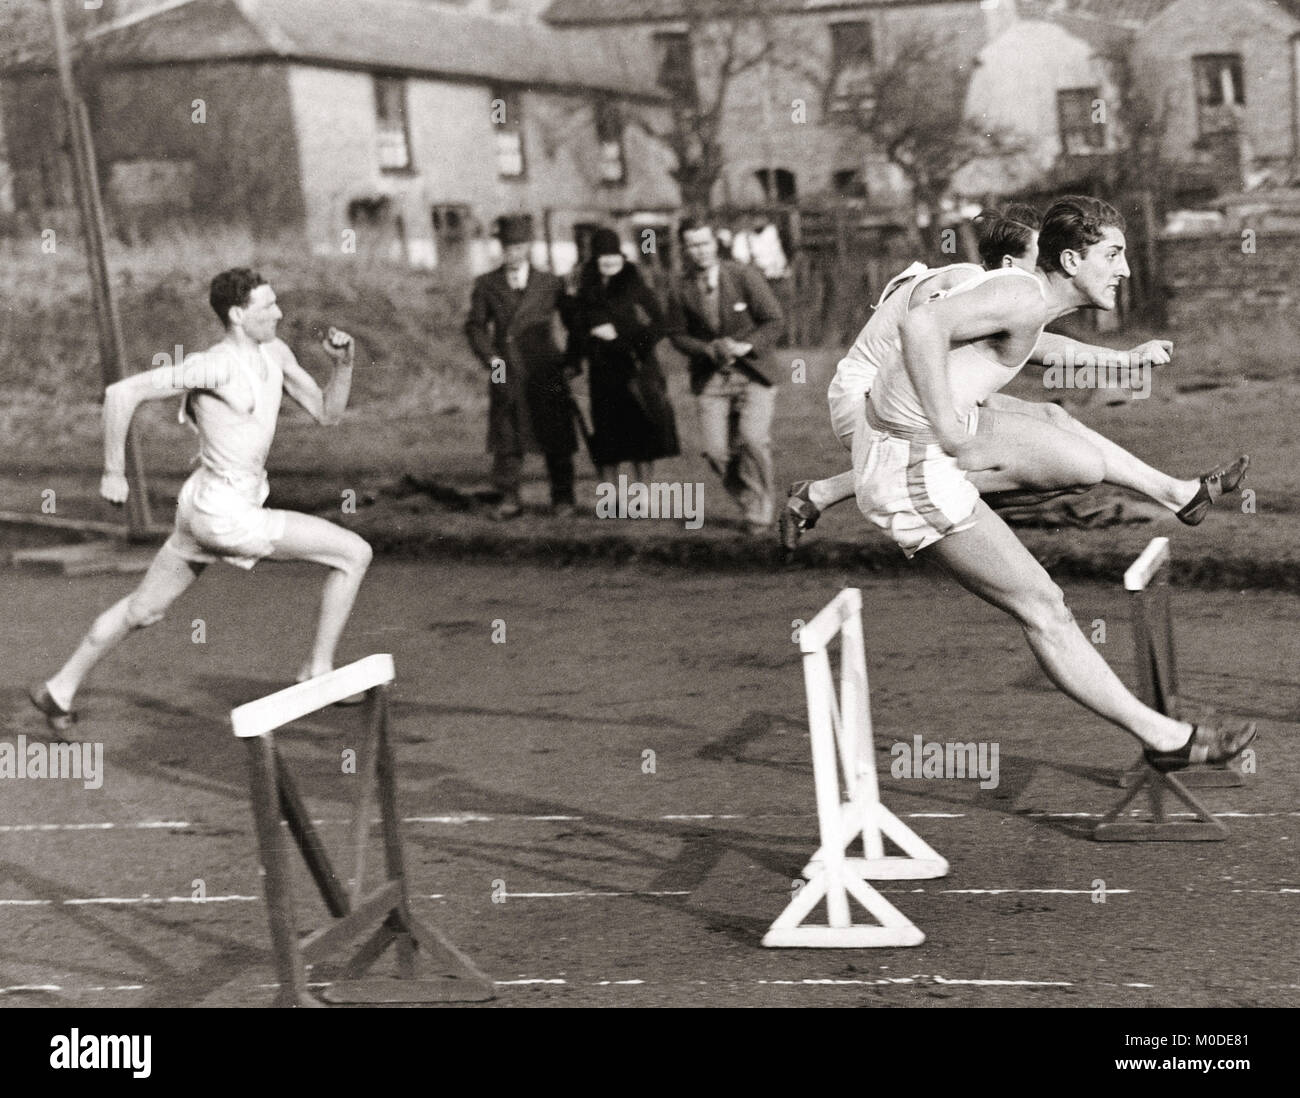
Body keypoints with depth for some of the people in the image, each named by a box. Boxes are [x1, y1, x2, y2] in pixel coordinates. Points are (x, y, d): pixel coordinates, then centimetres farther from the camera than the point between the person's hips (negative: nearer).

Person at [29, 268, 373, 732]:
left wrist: (343, 362, -7)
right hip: (225, 515, -10)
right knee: (355, 553, -7)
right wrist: (113, 471, -14)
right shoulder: (215, 365, -20)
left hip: (207, 506, 10)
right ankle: (317, 670, 4)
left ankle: (59, 690, 36)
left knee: (143, 609, 23)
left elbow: (328, 413, 11)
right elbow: (121, 392, -20)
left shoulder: (274, 352, 6)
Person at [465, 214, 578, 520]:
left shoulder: (549, 283, 6)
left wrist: (571, 359, 5)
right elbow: (475, 326, 6)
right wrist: (490, 357, -8)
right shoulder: (486, 285, 7)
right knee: (506, 439, 1)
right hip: (505, 375, 1)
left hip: (545, 372, -1)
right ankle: (509, 499, 7)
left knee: (555, 438, 1)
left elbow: (573, 320, 14)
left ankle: (562, 499, 10)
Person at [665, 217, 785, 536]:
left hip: (753, 374, -2)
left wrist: (746, 346, -17)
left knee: (753, 440, -20)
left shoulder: (744, 276, -8)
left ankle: (760, 511, -1)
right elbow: (678, 335, 8)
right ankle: (749, 502, 17)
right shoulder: (680, 291, -3)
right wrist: (708, 350, -11)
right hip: (711, 379, 2)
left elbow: (774, 320, -2)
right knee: (718, 451, -10)